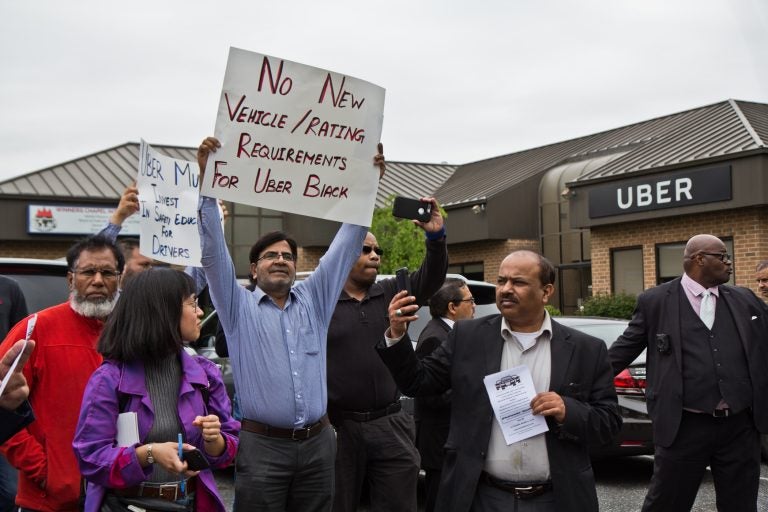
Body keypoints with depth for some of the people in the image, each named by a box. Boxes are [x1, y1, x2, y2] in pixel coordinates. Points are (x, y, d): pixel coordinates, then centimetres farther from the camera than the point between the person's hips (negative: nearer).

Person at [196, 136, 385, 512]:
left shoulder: (315, 299, 12)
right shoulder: (238, 306, 4)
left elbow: (346, 246, 8)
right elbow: (213, 250, -6)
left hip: (317, 443, 3)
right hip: (262, 445, -3)